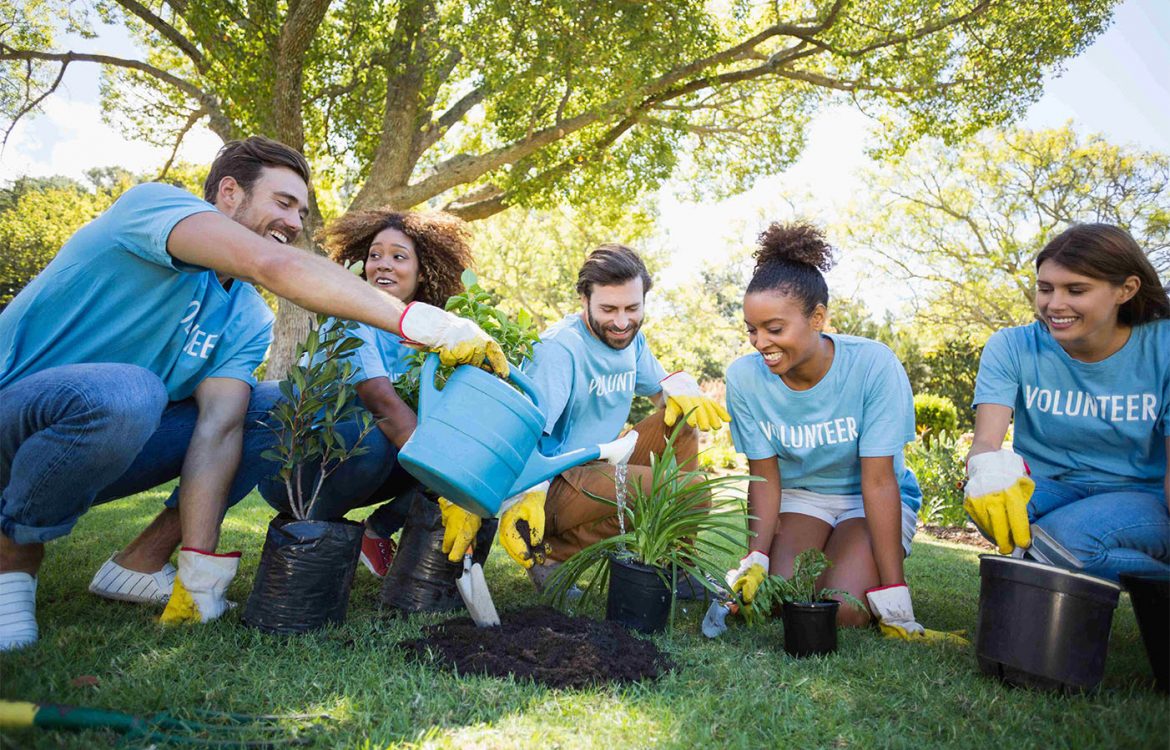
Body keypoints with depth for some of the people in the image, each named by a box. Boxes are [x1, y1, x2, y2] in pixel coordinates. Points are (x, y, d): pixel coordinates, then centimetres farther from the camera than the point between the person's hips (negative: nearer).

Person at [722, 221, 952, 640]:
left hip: (869, 500, -2)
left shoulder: (873, 365, -27)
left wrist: (896, 606, -24)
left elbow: (878, 482, -24)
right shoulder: (744, 377, -18)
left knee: (844, 611, -23)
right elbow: (765, 478, -9)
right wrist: (755, 561, -23)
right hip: (800, 495, 3)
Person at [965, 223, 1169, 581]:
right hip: (1049, 494, 2)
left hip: (1141, 499, -2)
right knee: (983, 490, -33)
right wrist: (986, 465, -46)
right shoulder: (1012, 348, -6)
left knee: (1069, 534, -36)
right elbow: (985, 441, -20)